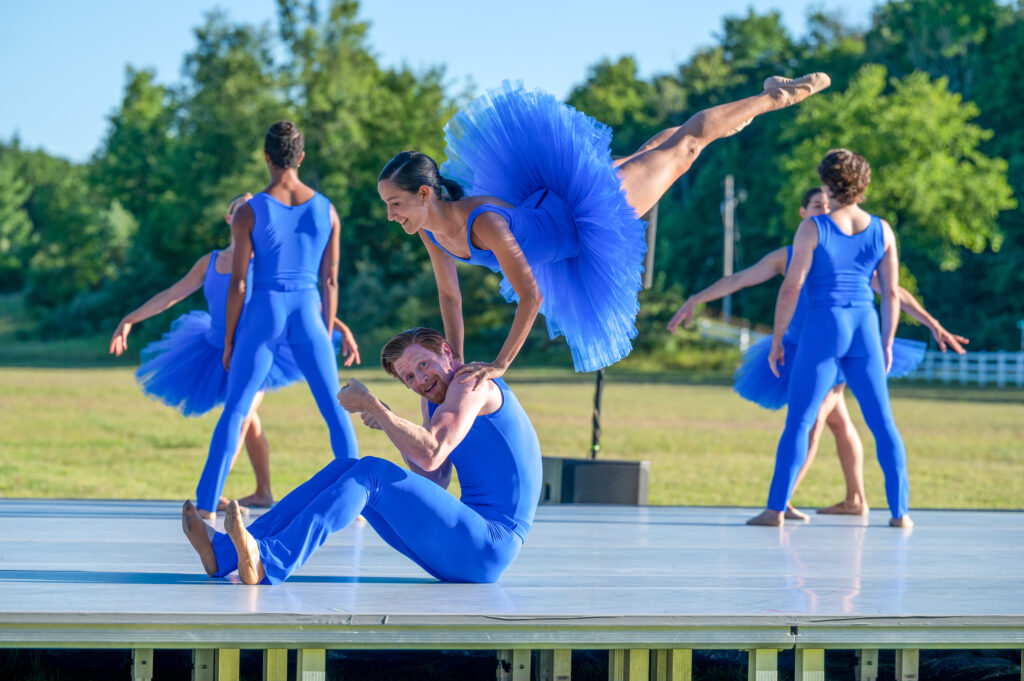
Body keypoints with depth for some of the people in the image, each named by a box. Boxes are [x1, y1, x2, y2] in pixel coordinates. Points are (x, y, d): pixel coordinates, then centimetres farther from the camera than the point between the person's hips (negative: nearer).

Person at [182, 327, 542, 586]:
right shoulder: (433, 397, 20)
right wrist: (387, 422, 7)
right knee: (344, 469, 3)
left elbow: (430, 456, -25)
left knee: (371, 473, -23)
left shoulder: (470, 381, -9)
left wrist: (371, 405, -18)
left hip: (487, 548, -9)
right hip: (459, 550, 9)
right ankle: (226, 551, -10)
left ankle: (269, 565, -42)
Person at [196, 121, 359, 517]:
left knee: (234, 411, 5)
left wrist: (228, 341, 3)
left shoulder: (249, 213, -6)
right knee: (335, 410, 10)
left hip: (263, 315, -1)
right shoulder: (327, 210, 2)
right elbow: (330, 281, 5)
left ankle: (206, 503, 0)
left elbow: (238, 284, -5)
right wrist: (326, 334, 13)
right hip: (308, 315, 1)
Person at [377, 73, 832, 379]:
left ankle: (775, 96, 31)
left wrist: (499, 365, -40)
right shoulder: (429, 228, -19)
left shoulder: (482, 223, -42)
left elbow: (532, 296, -41)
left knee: (685, 143, 12)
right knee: (651, 151, 29)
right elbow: (449, 295, -2)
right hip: (546, 204, 7)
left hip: (585, 219, -7)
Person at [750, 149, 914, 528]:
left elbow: (791, 288, -7)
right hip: (865, 327, 3)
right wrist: (887, 344, 15)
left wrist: (776, 340, 1)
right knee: (883, 423, 8)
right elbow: (891, 293, 7)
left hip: (823, 327, -3)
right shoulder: (882, 231, 5)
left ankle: (776, 508, -2)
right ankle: (900, 511, 7)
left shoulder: (813, 229, -5)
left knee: (798, 421, 0)